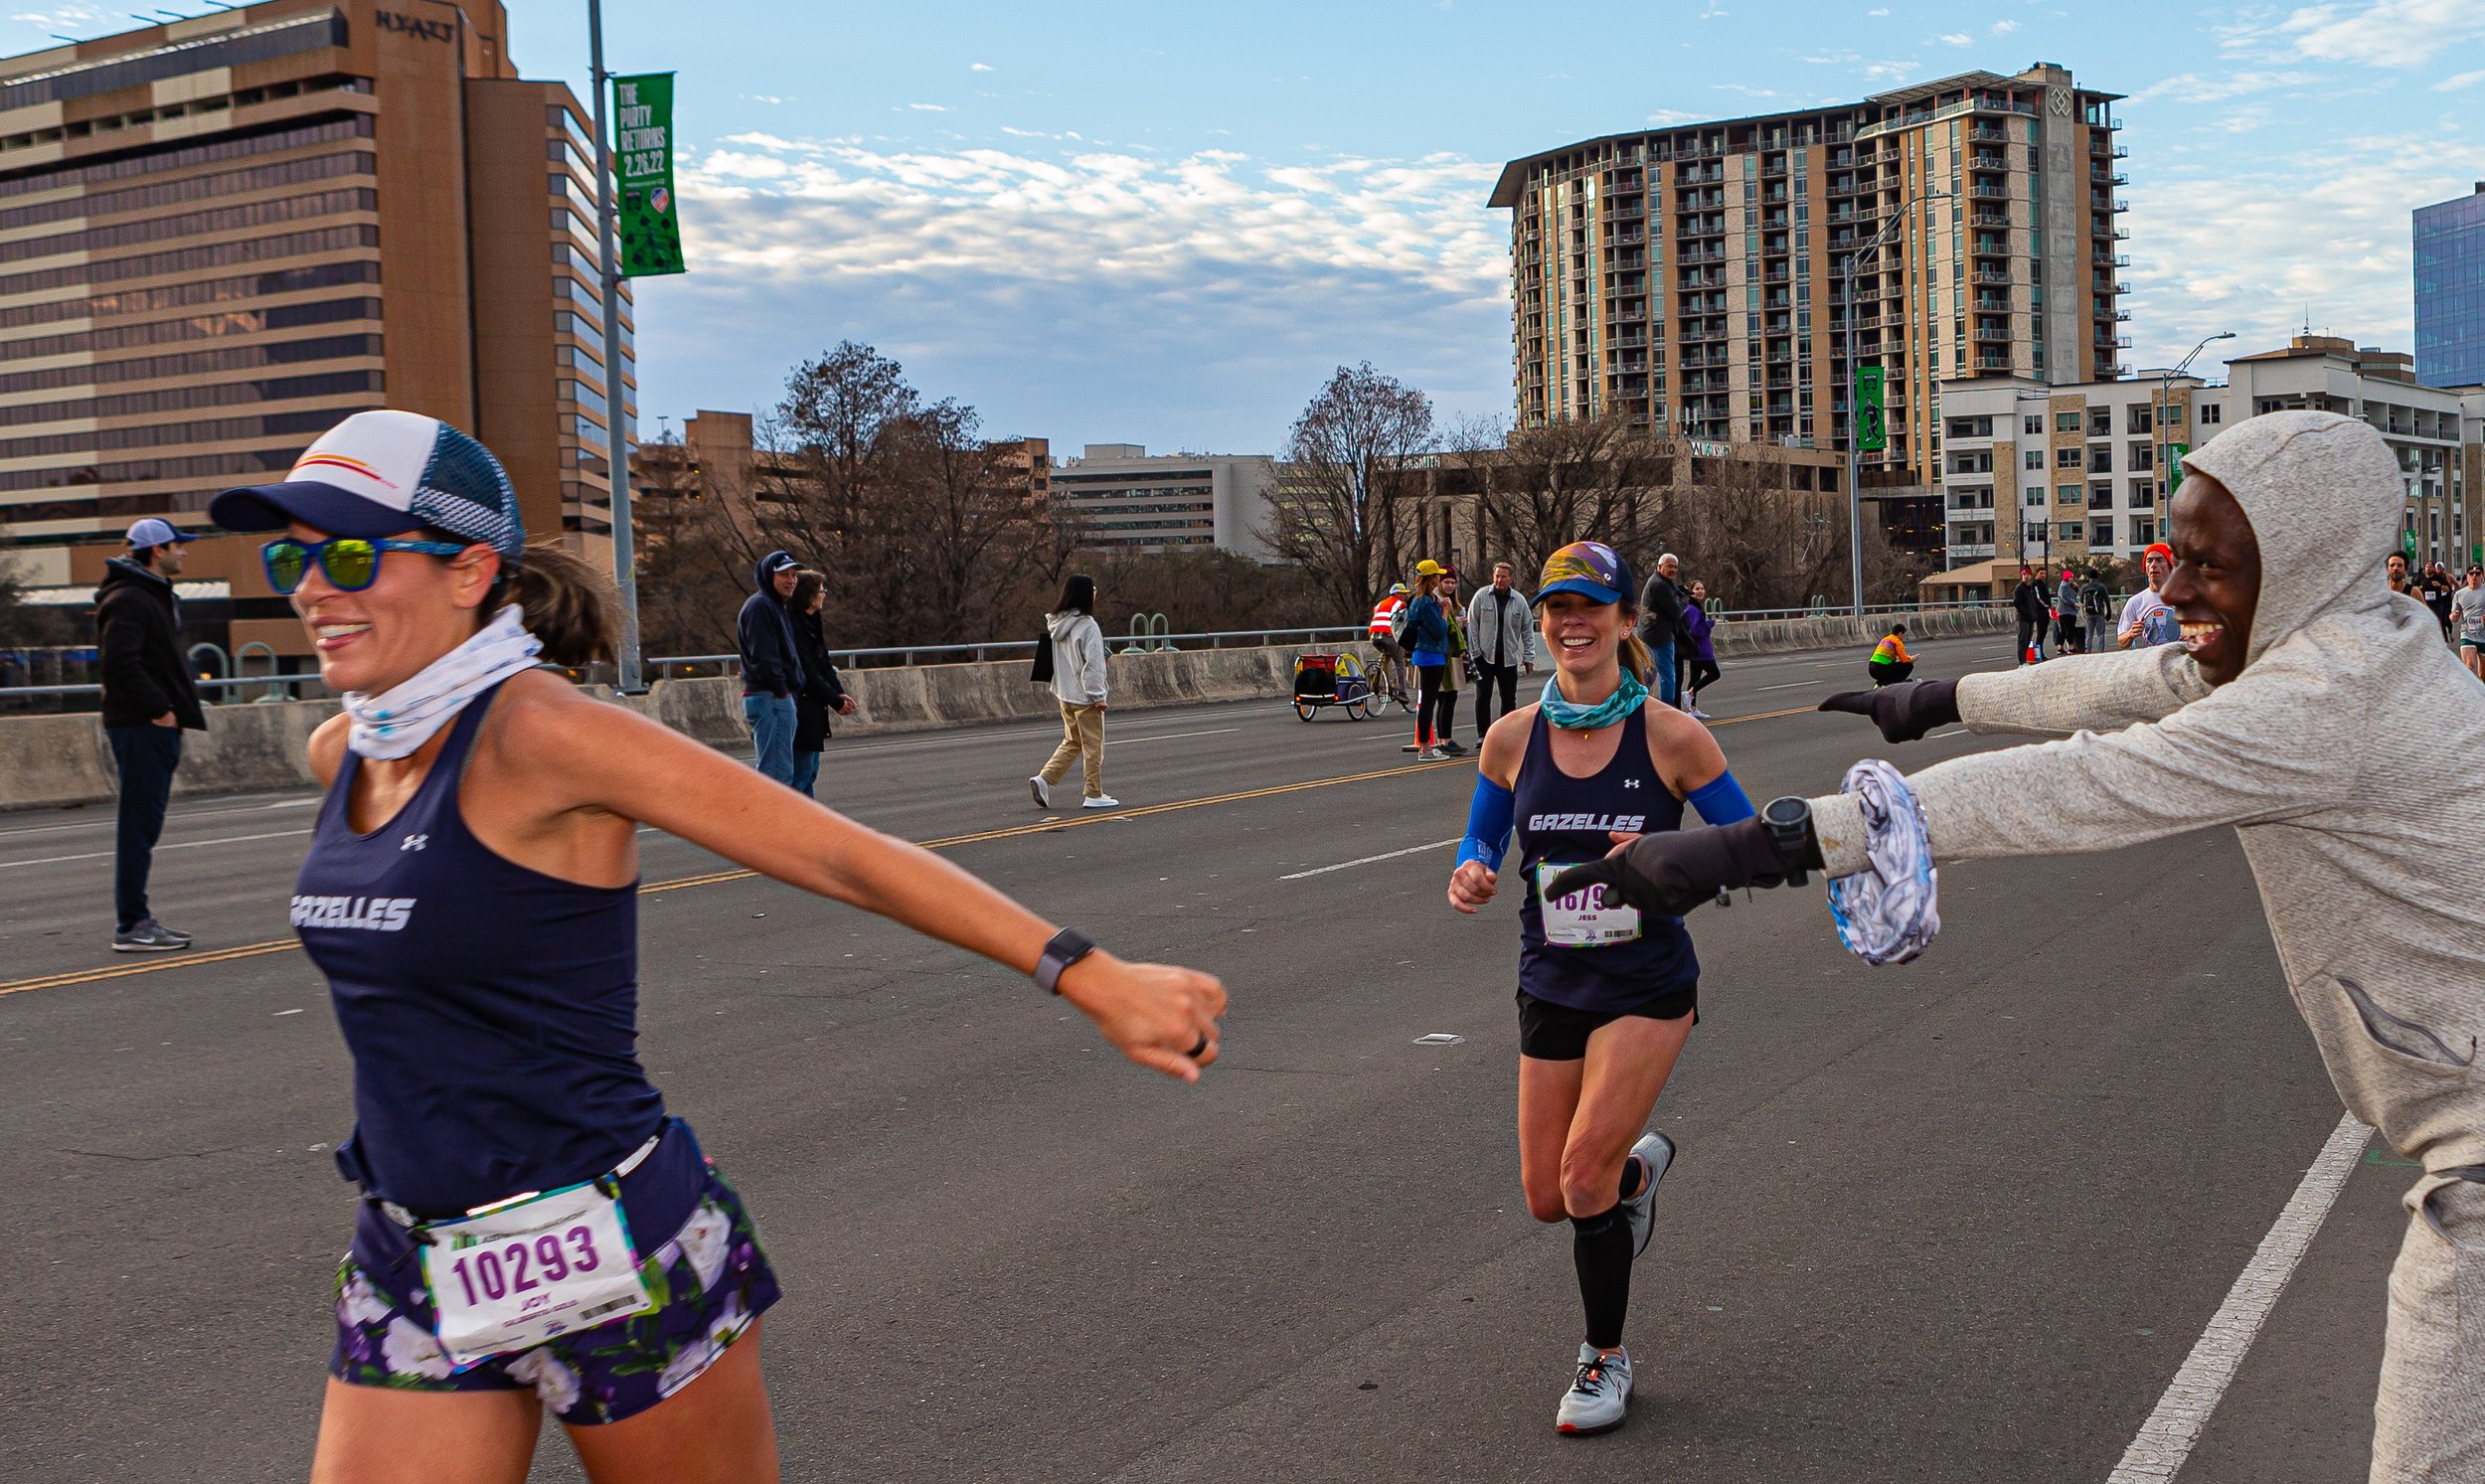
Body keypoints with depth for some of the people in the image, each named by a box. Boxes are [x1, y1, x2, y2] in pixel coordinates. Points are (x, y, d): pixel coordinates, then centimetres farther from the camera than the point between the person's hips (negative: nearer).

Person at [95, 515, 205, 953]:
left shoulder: (155, 596, 21)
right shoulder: (128, 600, -12)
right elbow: (122, 662, -23)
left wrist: (176, 707, 14)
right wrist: (158, 709, -20)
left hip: (156, 725, 10)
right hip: (140, 726, -10)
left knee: (144, 824, 13)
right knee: (139, 824, -8)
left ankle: (136, 918, 19)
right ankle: (131, 926, -6)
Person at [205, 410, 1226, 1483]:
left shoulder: (539, 731, -18)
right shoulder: (340, 752, 4)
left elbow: (846, 856, -20)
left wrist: (1093, 979, -22)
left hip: (619, 1265, -7)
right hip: (411, 1275, 7)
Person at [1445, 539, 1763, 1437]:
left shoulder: (1672, 737, -12)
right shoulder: (1513, 738, -3)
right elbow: (1481, 836, 10)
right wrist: (1471, 874, -14)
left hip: (1648, 986, -4)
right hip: (1551, 986, 4)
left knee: (1584, 1176, -14)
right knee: (1546, 1198, 8)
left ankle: (1607, 1357, 13)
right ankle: (1641, 1165, 45)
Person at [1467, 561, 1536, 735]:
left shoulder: (1519, 600, 2)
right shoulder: (1481, 596, -3)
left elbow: (1528, 630, 7)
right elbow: (1472, 625, -1)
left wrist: (1528, 657, 2)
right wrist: (1475, 652, -6)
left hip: (1509, 658, 2)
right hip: (1485, 656, -2)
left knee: (1509, 699, 7)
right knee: (1483, 698, -1)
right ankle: (1482, 735, 7)